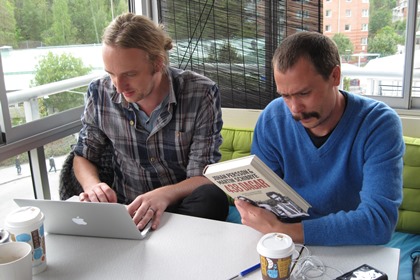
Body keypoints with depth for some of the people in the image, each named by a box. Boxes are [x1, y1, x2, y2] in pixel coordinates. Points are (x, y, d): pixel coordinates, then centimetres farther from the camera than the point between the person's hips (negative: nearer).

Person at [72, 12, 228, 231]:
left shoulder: (201, 94, -16)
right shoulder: (100, 93, -7)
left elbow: (203, 177, -16)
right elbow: (83, 156, 7)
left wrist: (166, 194, -38)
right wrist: (92, 185, -16)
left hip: (184, 207, -2)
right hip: (126, 208, 3)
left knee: (212, 197, -34)